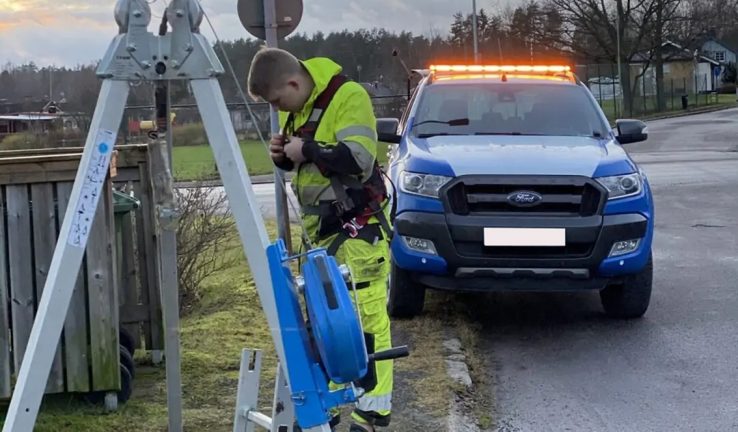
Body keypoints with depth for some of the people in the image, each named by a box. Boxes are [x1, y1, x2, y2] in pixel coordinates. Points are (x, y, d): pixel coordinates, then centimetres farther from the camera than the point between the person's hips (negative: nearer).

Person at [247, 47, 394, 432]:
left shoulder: (348, 97, -16)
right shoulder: (294, 106, 10)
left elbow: (360, 159, -25)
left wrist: (307, 150, -20)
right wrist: (283, 154, 0)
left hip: (359, 225, -8)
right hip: (320, 227, 9)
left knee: (366, 316, -8)